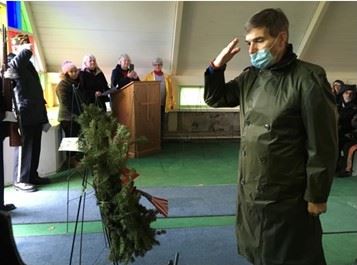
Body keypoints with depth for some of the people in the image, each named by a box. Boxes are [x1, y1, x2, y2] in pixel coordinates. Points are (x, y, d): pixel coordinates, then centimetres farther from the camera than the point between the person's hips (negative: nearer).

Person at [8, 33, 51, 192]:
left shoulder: (27, 64, 21)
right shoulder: (12, 62, -2)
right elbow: (13, 66, -32)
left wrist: (44, 117, 18)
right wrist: (26, 50, -22)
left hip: (36, 114, 8)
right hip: (24, 114, -8)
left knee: (35, 147, 11)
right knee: (24, 147, -4)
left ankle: (32, 176, 21)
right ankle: (20, 180, 3)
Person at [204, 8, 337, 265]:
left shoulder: (308, 79, -16)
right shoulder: (250, 77, 4)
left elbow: (323, 144, -15)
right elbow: (215, 99, 15)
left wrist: (317, 196, -12)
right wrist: (217, 67, -3)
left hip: (288, 196, -6)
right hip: (249, 189, 6)